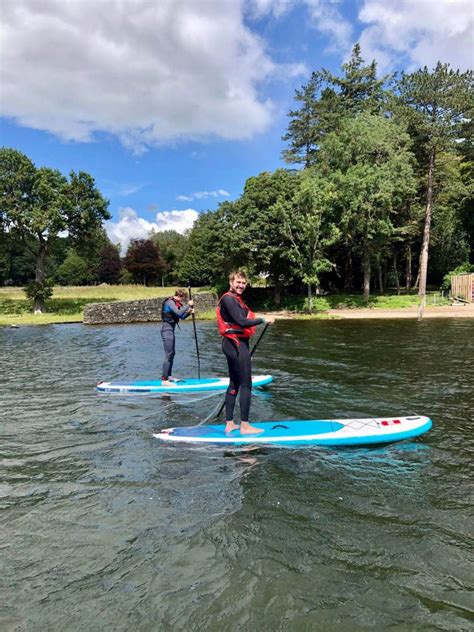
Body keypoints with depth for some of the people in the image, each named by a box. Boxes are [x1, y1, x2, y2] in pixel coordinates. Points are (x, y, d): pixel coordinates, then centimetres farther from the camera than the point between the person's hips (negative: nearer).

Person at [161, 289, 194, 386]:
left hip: (170, 330, 10)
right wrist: (188, 305, -19)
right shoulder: (170, 302, -14)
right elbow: (179, 313, -27)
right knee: (168, 354, -12)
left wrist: (189, 312, 3)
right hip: (167, 330, -10)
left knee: (172, 353, 17)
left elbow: (181, 317, 20)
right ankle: (164, 380, -12)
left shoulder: (174, 303, 15)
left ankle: (169, 376, 28)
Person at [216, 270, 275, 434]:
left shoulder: (235, 299, 18)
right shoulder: (228, 299, -14)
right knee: (246, 385, -7)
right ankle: (244, 426, -1)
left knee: (234, 384, 12)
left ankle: (229, 424, 18)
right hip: (236, 344, -11)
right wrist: (263, 319, -17)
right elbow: (241, 322, -23)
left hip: (234, 344, 11)